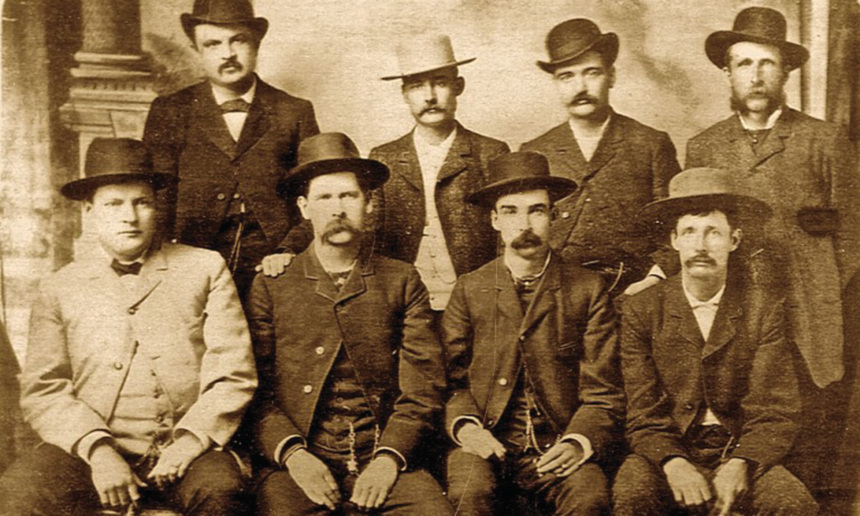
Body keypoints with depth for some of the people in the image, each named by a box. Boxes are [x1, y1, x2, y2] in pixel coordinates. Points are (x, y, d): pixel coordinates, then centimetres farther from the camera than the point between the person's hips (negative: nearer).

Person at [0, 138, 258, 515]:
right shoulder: (59, 289, 13)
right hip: (92, 451, 1)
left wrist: (191, 439, -11)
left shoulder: (205, 269, 10)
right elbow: (42, 392, 5)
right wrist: (97, 450, -12)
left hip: (184, 453, -1)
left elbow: (233, 374, 4)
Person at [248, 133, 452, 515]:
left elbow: (423, 388, 6)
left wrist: (389, 457, -9)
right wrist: (292, 453, -11)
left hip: (385, 462, 1)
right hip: (299, 465, -1)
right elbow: (257, 392, 5)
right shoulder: (270, 287, 11)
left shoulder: (402, 282, 12)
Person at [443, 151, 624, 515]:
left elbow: (603, 391, 5)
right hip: (487, 446, 0)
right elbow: (452, 378, 11)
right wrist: (464, 425, -10)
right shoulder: (469, 289, 11)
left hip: (557, 449, 0)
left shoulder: (588, 290, 8)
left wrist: (578, 442, -14)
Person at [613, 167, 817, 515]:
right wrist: (674, 463, -23)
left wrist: (738, 465, -21)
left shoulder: (765, 308, 1)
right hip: (667, 452, -1)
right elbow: (644, 416, -2)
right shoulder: (641, 311, 0)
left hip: (742, 456, 1)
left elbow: (776, 413, -2)